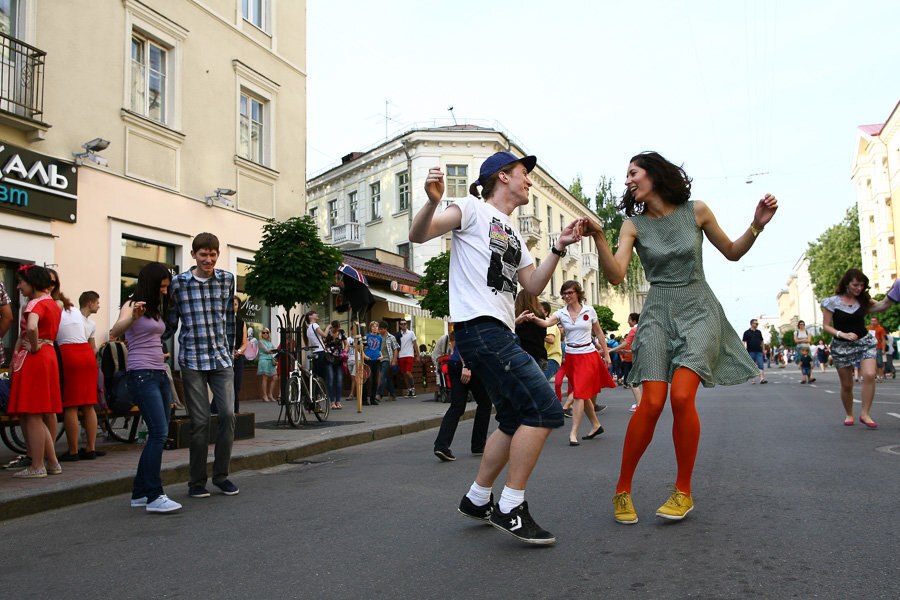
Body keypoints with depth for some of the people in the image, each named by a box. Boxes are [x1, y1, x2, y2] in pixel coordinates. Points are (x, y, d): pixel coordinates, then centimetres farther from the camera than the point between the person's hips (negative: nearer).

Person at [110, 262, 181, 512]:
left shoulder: (156, 309, 19)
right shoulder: (131, 305, -4)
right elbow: (115, 332, -24)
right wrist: (133, 315, -43)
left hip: (160, 374, 9)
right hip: (141, 375, -8)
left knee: (159, 435, 6)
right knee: (158, 432, -16)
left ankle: (139, 493, 14)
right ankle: (154, 496, -13)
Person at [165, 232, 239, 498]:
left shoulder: (227, 279, 8)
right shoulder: (178, 283, 1)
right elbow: (170, 324, 7)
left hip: (221, 359, 2)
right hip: (192, 359, -2)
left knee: (228, 414, -6)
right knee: (200, 420, 0)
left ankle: (221, 474, 11)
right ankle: (197, 481, 14)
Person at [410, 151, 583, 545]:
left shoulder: (514, 236, 26)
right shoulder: (473, 210, 1)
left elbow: (534, 286, 20)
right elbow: (418, 235, -10)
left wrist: (559, 249, 8)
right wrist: (432, 200, -30)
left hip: (498, 333, 10)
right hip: (479, 327, -10)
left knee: (515, 420, 14)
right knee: (544, 410, -14)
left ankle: (477, 499, 28)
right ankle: (511, 509, -6)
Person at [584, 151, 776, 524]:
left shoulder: (696, 211, 3)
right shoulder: (634, 224, 3)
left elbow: (732, 252, 14)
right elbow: (616, 275, -10)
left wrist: (757, 225, -3)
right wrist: (598, 238, -24)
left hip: (698, 310, 0)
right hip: (658, 314, 1)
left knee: (681, 395, -20)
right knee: (651, 403, -14)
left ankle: (683, 492, -2)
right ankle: (622, 490, 2)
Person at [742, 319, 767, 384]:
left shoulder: (759, 332, 14)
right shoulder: (747, 332, 2)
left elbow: (761, 341, 21)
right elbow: (744, 342, -2)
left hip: (759, 351, 3)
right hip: (751, 351, -2)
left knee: (760, 365, -9)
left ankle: (762, 379, -16)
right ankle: (753, 379, 10)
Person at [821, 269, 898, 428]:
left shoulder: (863, 301, 3)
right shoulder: (832, 302, -5)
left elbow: (882, 306, -14)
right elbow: (826, 326, -5)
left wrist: (892, 293, -31)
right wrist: (842, 334, -21)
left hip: (864, 342, 2)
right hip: (841, 346, -2)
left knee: (869, 375, -21)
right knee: (847, 385, 4)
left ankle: (865, 414, -12)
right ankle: (849, 415, 26)